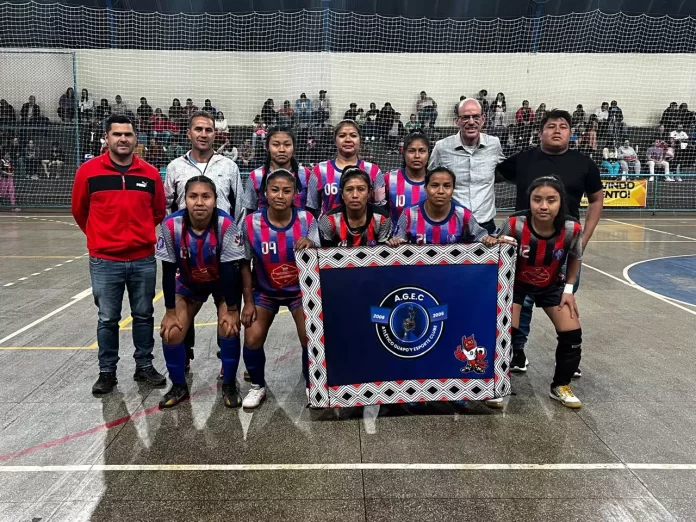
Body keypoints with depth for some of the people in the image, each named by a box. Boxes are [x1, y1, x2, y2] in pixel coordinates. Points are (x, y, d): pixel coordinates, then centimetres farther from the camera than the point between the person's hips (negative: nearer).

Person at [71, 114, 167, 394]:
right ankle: (107, 371, 23)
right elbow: (79, 211, 10)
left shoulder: (150, 173, 0)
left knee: (144, 316, 12)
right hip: (104, 260, -1)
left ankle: (144, 366, 27)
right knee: (107, 319, 8)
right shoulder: (88, 171, -5)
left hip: (143, 259, 2)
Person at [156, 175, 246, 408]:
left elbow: (229, 270, -25)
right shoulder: (171, 225, -28)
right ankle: (179, 387, 16)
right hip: (188, 284, 2)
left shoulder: (226, 224, -32)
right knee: (171, 334, -8)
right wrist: (170, 312, -14)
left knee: (229, 329, -19)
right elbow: (168, 272, -19)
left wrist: (231, 310, -21)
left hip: (223, 284, -2)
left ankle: (229, 385, 5)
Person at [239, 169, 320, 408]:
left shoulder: (307, 220, -16)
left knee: (311, 339, -10)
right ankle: (257, 386, 19)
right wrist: (248, 302, -7)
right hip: (264, 291, 1)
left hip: (300, 290, 0)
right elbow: (245, 265, -7)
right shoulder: (251, 223, -17)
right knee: (252, 340, -8)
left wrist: (310, 247, -35)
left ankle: (311, 386, 16)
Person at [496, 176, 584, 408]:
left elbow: (575, 258, -3)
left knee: (572, 334, -2)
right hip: (517, 283, -2)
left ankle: (560, 387, 22)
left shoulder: (572, 229, -26)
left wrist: (569, 289, -5)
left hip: (552, 285, 2)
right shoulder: (515, 224, -32)